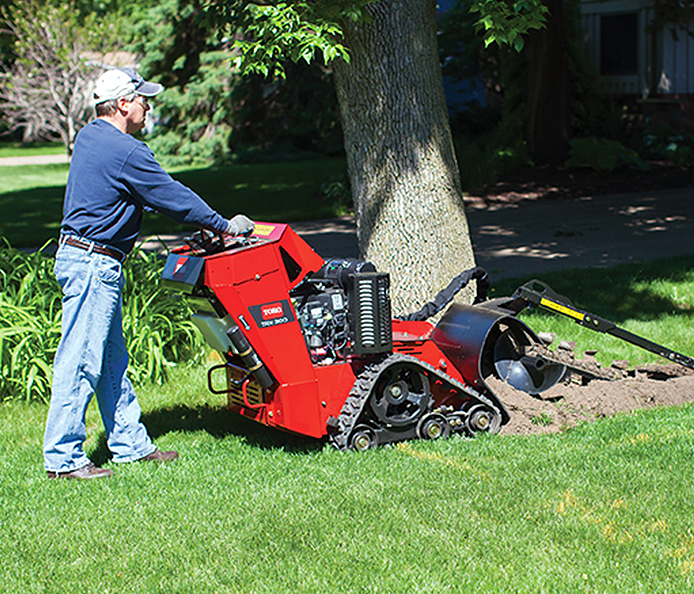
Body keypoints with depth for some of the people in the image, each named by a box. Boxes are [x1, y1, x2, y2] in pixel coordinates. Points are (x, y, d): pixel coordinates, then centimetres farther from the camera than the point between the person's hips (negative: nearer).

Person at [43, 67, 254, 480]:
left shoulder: (89, 137, 14)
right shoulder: (126, 151, -17)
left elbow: (159, 194, 21)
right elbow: (173, 196, -11)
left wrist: (204, 223, 20)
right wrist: (223, 226, 1)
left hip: (87, 259, 10)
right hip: (93, 263, -10)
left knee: (112, 360, 14)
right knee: (81, 361, -6)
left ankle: (131, 445, 22)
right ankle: (62, 458, -1)